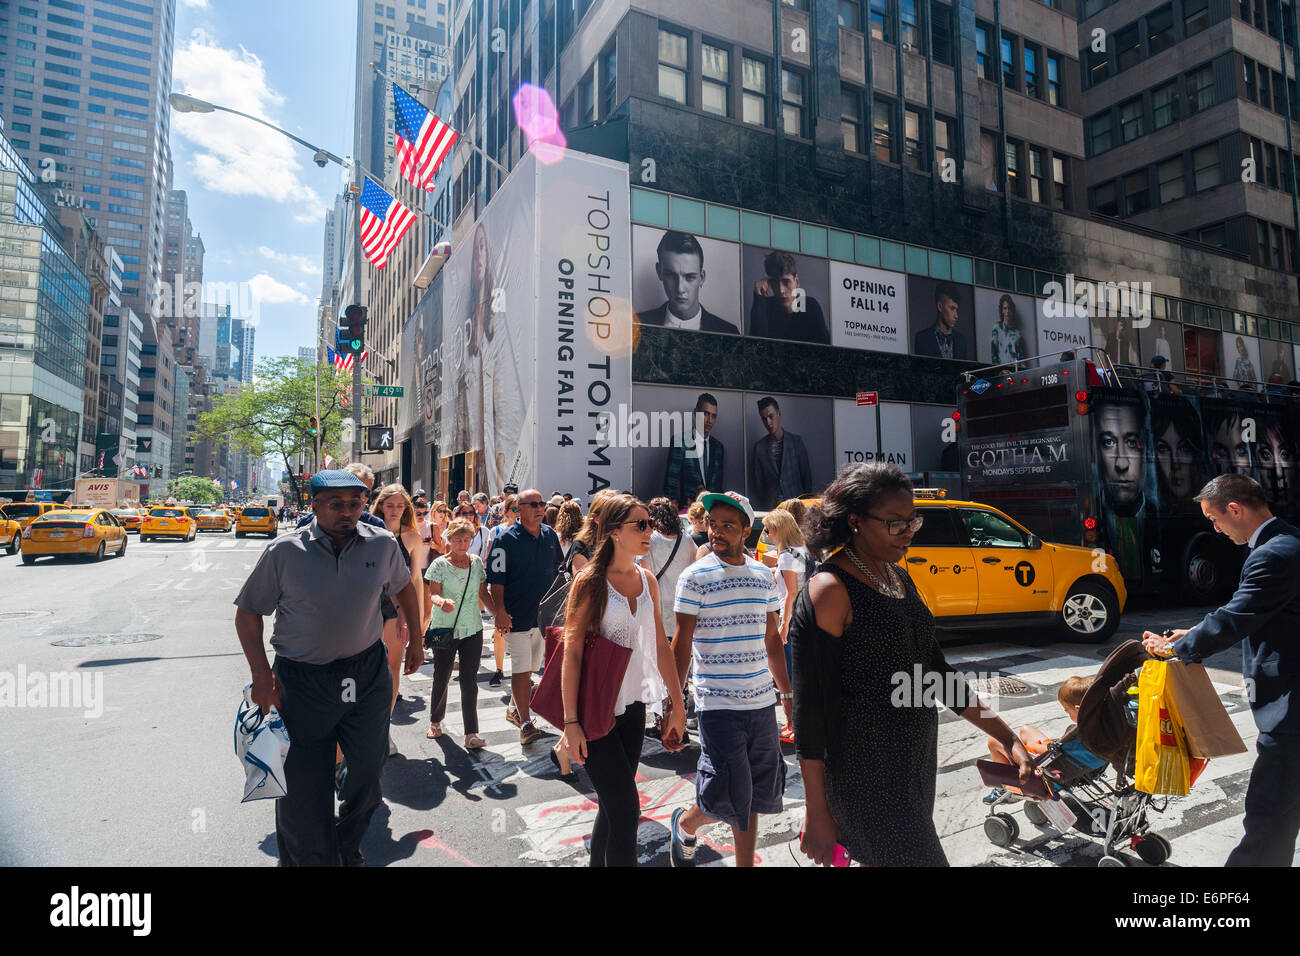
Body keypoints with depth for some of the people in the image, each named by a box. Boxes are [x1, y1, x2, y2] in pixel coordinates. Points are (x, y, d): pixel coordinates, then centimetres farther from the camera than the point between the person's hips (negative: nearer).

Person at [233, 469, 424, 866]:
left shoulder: (383, 544, -5)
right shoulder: (284, 551, -10)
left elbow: (404, 588, 14)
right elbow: (247, 613, -1)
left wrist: (416, 641, 16)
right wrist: (261, 674, -9)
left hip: (368, 673, 2)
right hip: (302, 680, -2)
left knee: (367, 773, 12)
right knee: (303, 789, 6)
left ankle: (348, 848, 40)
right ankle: (310, 858, 32)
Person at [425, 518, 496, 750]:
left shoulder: (477, 563, 4)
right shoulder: (440, 564, -6)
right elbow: (432, 594, -13)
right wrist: (441, 602, -36)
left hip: (472, 630, 2)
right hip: (444, 630, -2)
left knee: (469, 682, 0)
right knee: (441, 679, 11)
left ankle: (471, 734, 3)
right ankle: (435, 721, 35)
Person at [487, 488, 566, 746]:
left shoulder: (550, 536, 7)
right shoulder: (507, 539, -9)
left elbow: (557, 570, 18)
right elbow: (496, 579, -11)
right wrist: (500, 611, -17)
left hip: (544, 614, 6)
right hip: (517, 617, -6)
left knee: (531, 666, 15)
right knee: (521, 668, -5)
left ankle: (514, 708, 33)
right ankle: (525, 722, 1)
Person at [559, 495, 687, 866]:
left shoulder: (648, 580, 5)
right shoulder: (591, 582, -13)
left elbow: (660, 645, 9)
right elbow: (572, 653, -14)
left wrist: (677, 704, 9)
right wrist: (571, 722, -16)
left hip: (633, 705, 6)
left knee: (613, 804, 16)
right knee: (625, 809, -5)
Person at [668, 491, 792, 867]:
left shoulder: (764, 576, 5)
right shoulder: (695, 577, -9)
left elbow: (772, 639, 14)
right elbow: (681, 644, -7)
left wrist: (787, 693, 16)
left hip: (762, 703, 5)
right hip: (717, 705, -5)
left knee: (754, 796, 13)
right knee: (728, 800, -2)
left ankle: (746, 863, 32)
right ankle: (685, 823, 28)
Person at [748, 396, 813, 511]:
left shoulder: (796, 441, 4)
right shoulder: (759, 447, 4)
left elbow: (806, 475, 6)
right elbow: (756, 481, 6)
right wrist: (762, 506, 0)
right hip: (769, 508, 0)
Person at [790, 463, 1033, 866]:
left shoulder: (900, 578, 9)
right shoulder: (830, 590, -18)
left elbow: (935, 669, 16)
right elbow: (810, 706, -18)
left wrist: (1007, 737, 12)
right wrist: (817, 814, -15)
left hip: (918, 761, 8)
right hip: (867, 776, -8)